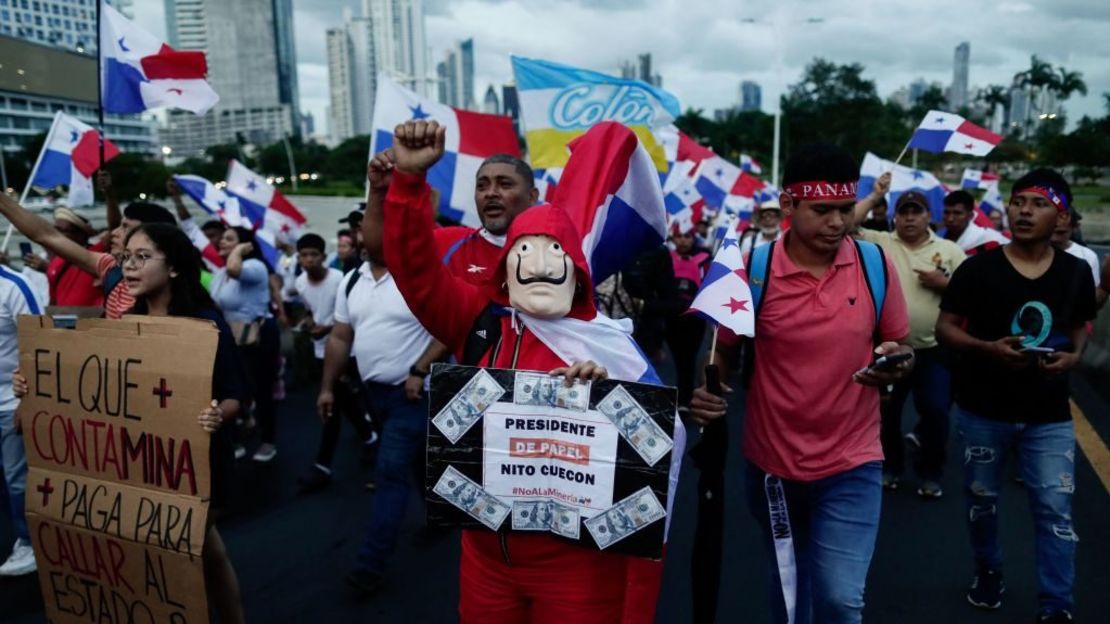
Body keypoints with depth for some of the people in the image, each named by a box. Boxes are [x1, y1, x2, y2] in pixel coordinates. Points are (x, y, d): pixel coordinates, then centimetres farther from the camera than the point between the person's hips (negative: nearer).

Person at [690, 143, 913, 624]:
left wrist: (898, 363, -21)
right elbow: (724, 352, -2)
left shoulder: (876, 265, -9)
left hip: (851, 463, 0)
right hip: (772, 461, 1)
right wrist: (706, 389, -23)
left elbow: (901, 348, 3)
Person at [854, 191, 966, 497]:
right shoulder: (879, 243, 0)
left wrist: (944, 283, -12)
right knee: (886, 412, 12)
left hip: (933, 350, 0)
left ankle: (930, 474, 22)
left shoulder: (950, 250, 3)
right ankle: (890, 467, 32)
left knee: (936, 412, 3)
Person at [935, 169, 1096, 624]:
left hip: (1049, 415, 1)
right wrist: (988, 348, -24)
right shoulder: (978, 268, -8)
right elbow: (945, 328, -6)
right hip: (983, 410, -1)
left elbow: (1081, 325, 16)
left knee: (1055, 510, -1)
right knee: (981, 499, 15)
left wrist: (1074, 356, -6)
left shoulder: (1076, 273, 0)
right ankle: (988, 571, 39)